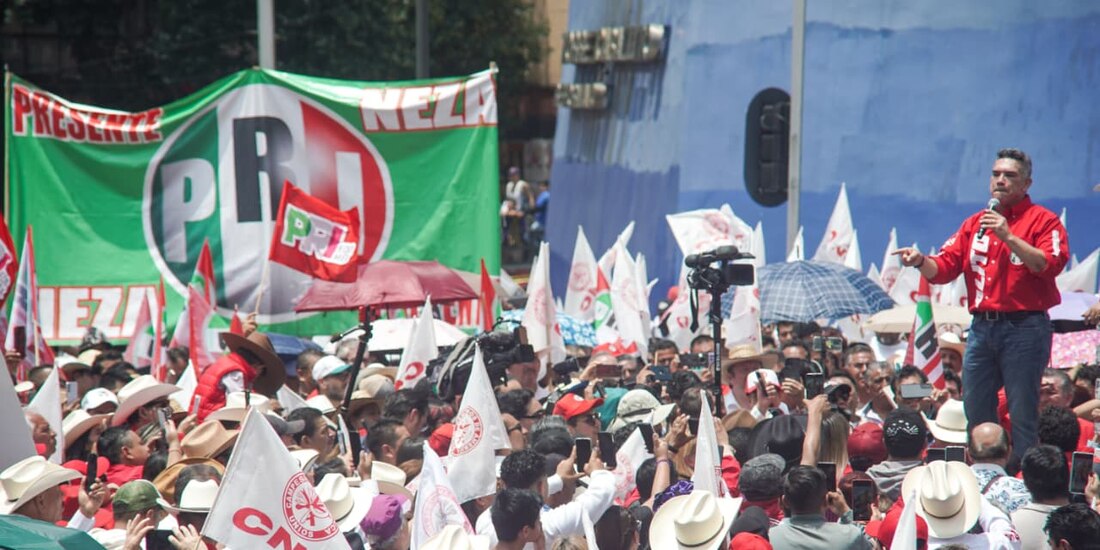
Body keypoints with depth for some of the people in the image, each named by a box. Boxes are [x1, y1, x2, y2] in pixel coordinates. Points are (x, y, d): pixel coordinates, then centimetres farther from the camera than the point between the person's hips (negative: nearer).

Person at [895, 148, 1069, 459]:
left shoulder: (1043, 220, 0)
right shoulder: (975, 223, 17)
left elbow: (1049, 265, -15)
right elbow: (944, 268, 11)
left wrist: (1008, 237, -18)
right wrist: (921, 261, -9)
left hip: (1023, 327, -6)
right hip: (982, 327, 6)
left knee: (1022, 415, -6)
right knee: (976, 411, 9)